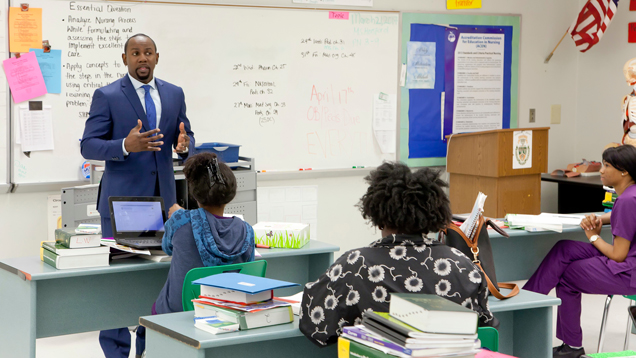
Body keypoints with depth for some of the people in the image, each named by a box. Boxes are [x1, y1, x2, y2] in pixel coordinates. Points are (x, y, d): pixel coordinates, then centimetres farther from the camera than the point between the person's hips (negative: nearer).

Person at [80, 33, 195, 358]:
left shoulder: (174, 94, 10)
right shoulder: (107, 96, -4)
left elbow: (185, 138, 13)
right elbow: (88, 146, -8)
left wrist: (184, 145, -12)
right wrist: (126, 145, -26)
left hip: (162, 199, 4)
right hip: (122, 199, -4)